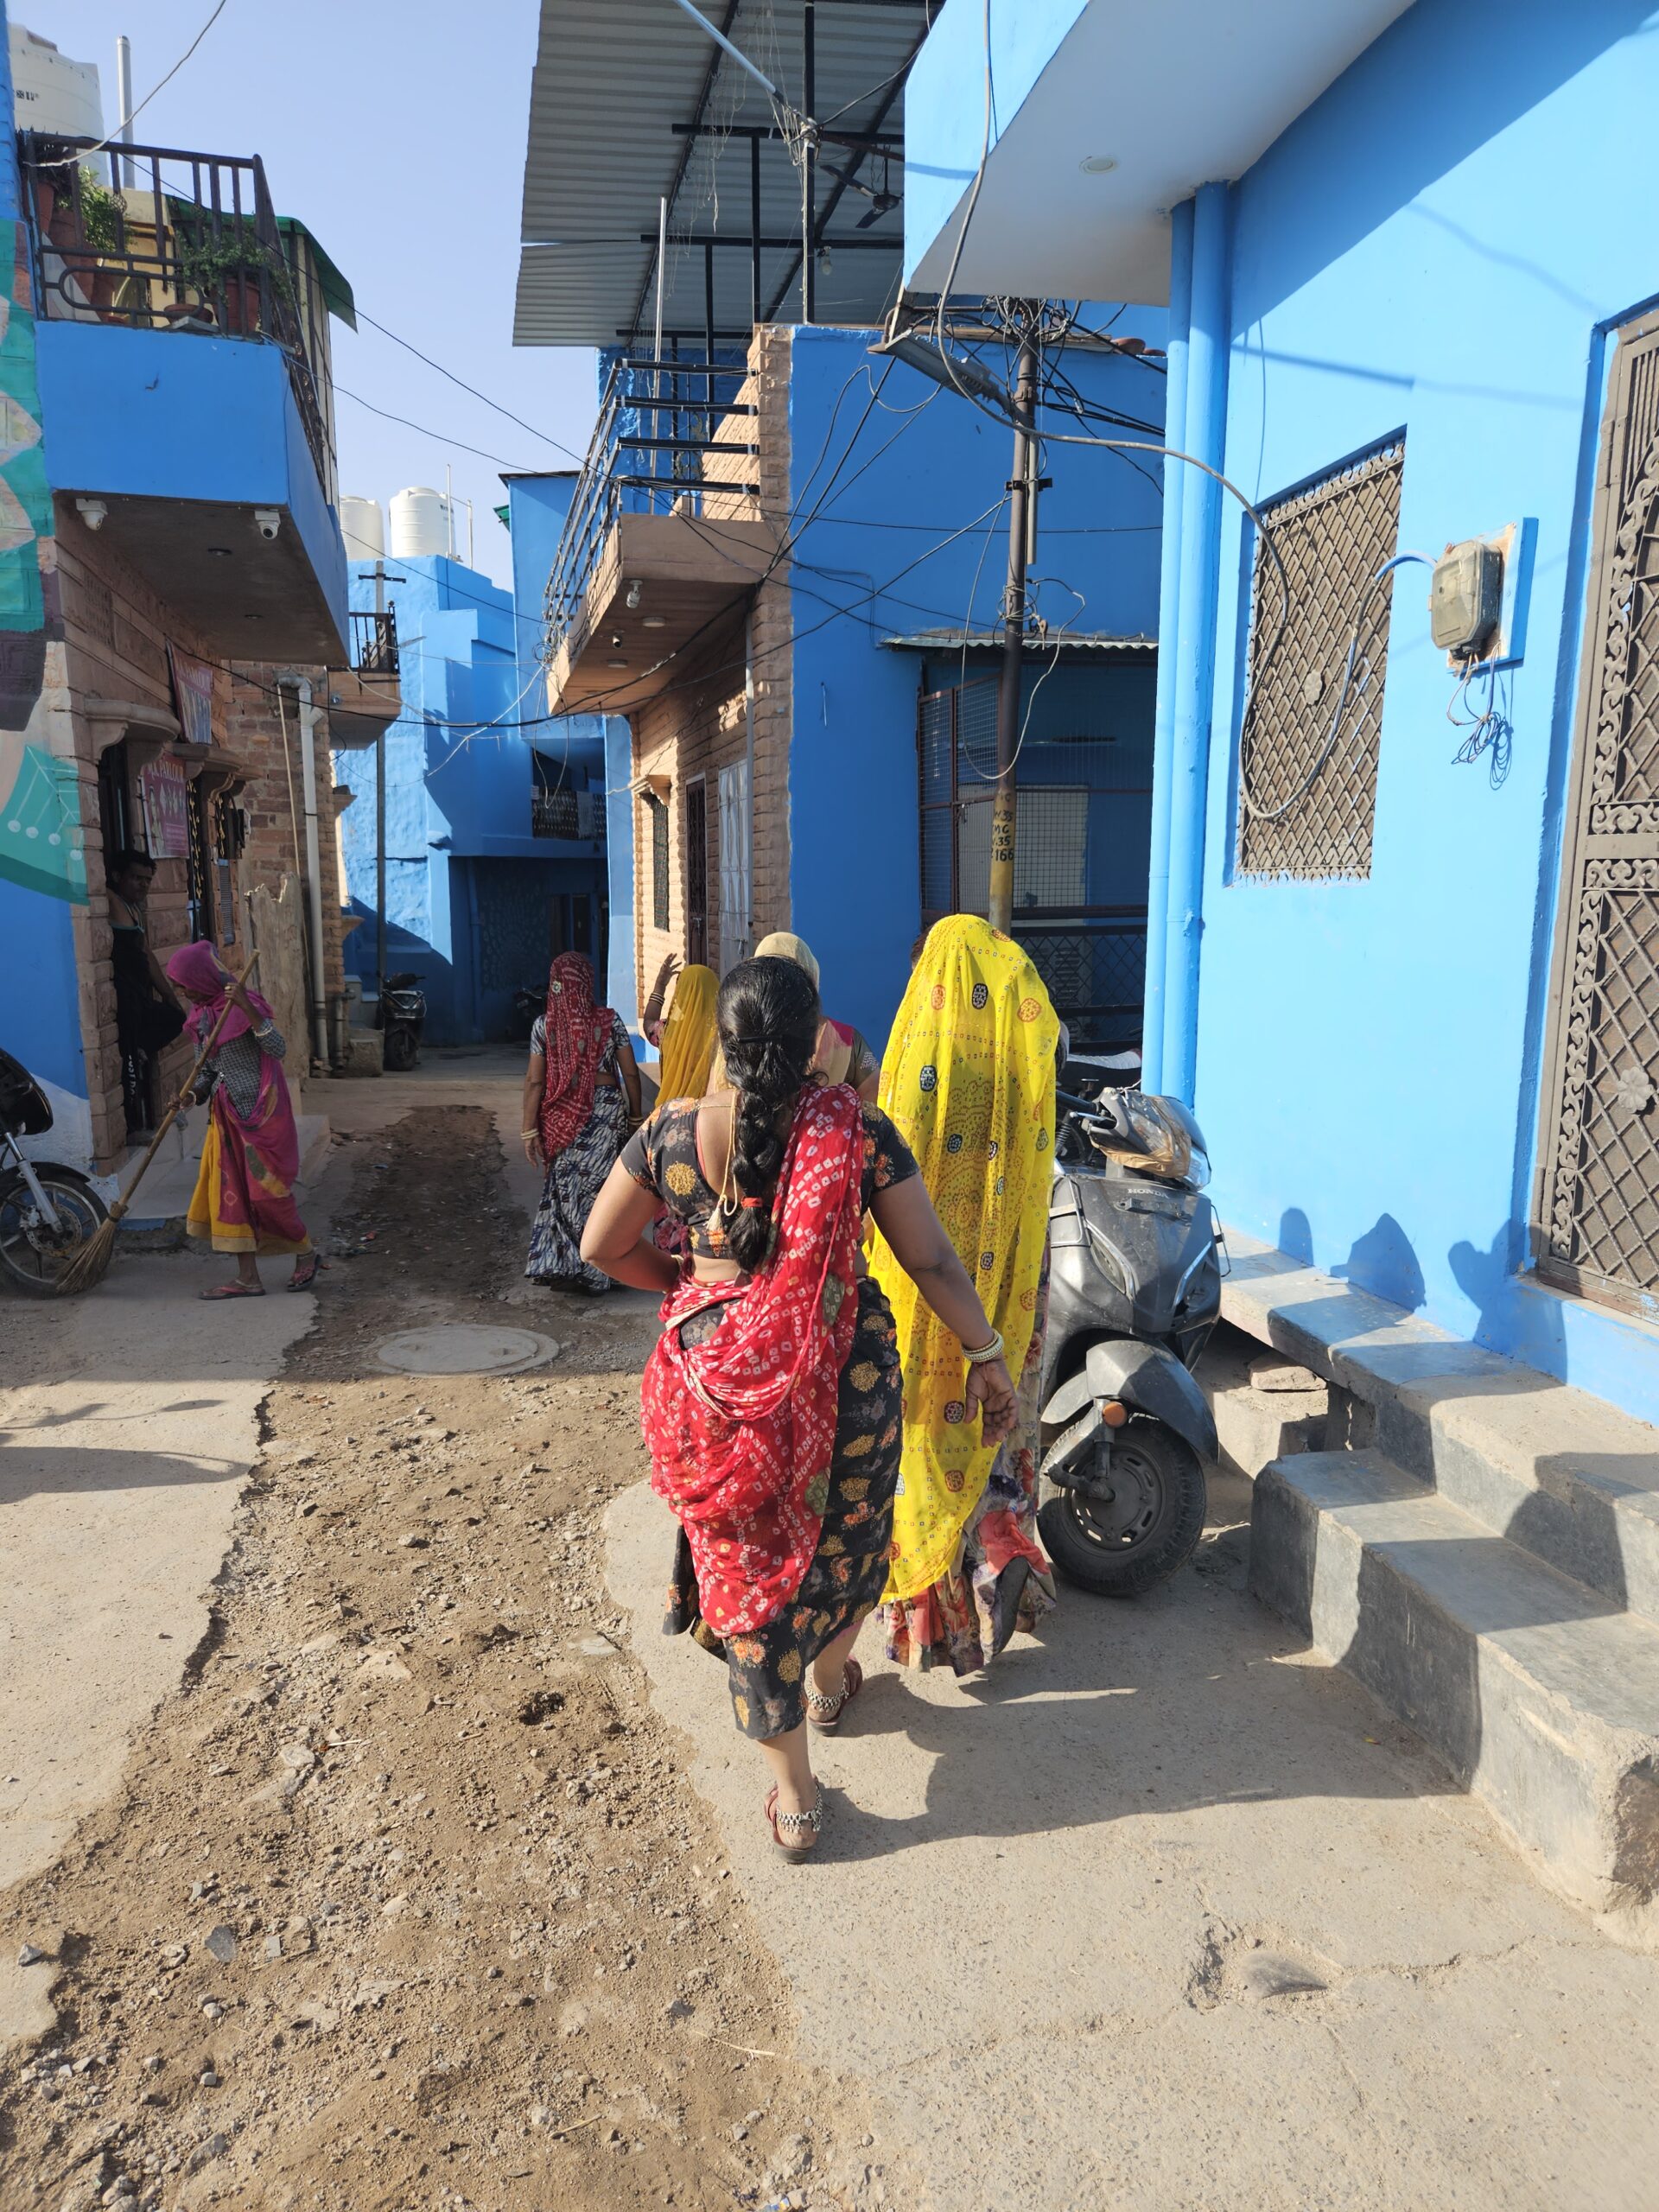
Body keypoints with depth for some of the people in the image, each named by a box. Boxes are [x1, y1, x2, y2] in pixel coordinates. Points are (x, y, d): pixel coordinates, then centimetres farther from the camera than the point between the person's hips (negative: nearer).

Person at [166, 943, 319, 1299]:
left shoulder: (245, 1005, -12)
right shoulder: (202, 1013, 10)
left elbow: (278, 1048, -23)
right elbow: (211, 1067, 15)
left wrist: (247, 1009, -32)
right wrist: (194, 1093, -4)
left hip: (259, 1110, -8)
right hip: (227, 1114, 8)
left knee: (266, 1190, -4)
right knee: (229, 1190, 5)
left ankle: (306, 1254, 19)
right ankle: (248, 1278, 10)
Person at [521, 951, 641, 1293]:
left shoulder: (544, 1025, -2)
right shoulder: (609, 1021, -3)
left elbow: (534, 1081, -5)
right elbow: (630, 1074, -2)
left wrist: (530, 1130, -1)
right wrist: (636, 1117, 9)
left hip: (562, 1118, 1)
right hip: (606, 1110, -1)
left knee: (564, 1189, 12)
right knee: (595, 1189, 6)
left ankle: (560, 1266, 13)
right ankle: (592, 1274, 12)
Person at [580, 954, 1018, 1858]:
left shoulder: (673, 1131, -9)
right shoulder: (858, 1129, -11)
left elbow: (600, 1247, 1)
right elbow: (931, 1260, -8)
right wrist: (984, 1355, 5)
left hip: (721, 1379, 0)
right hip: (846, 1374, 1)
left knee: (750, 1559, 14)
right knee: (845, 1534, 27)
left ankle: (793, 1798, 24)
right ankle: (829, 1680, 54)